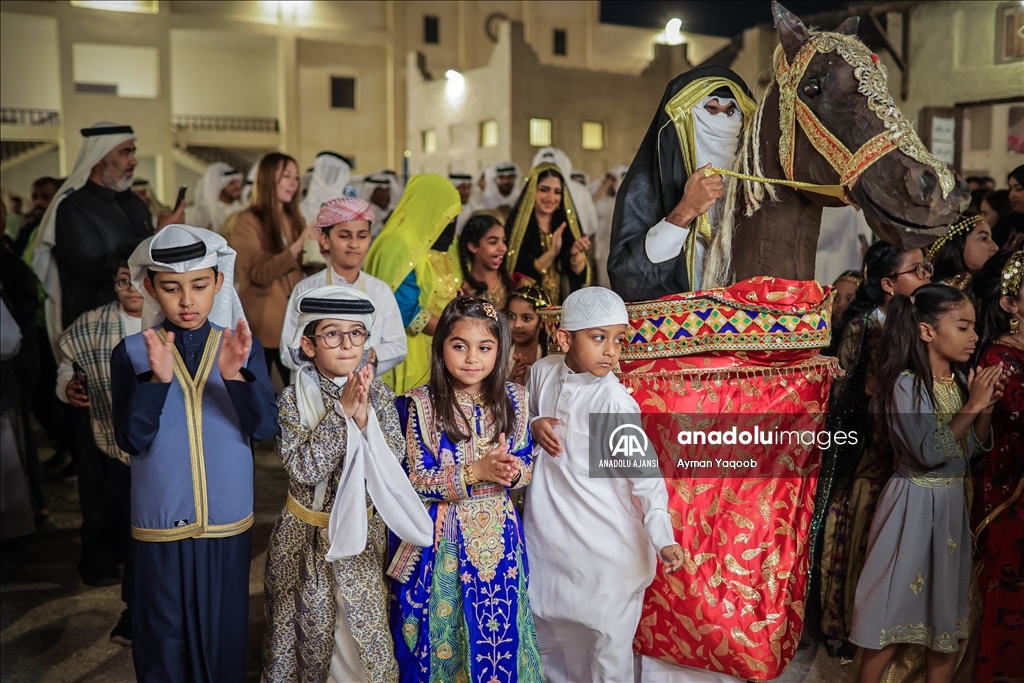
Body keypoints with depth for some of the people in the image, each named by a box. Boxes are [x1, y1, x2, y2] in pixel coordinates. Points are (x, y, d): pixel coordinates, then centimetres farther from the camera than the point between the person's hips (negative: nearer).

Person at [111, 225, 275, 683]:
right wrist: (157, 379, -28)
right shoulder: (131, 353, -5)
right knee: (164, 640, 13)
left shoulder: (242, 346, -3)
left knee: (225, 633, 15)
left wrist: (235, 374, -30)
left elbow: (265, 428, -14)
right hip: (160, 526, 0)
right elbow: (132, 441, -13)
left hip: (229, 524, 1)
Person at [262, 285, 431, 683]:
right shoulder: (293, 399, -11)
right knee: (313, 624, 12)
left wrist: (364, 416, -25)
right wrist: (342, 412, -24)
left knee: (365, 626, 11)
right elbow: (305, 468, -21)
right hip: (308, 536, -2)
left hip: (364, 533, 2)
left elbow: (394, 459, -11)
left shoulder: (379, 394, -3)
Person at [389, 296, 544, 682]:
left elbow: (527, 463, 4)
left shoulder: (512, 399, -2)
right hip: (440, 539, -3)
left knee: (498, 632, 15)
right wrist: (476, 471, -24)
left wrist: (513, 471, -19)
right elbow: (413, 479, -15)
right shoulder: (420, 404, -12)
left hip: (498, 536, 3)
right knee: (440, 633, 12)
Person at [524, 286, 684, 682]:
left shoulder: (614, 401, -19)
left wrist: (663, 538, -27)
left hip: (603, 542, -5)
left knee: (605, 641, 8)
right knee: (550, 634, 23)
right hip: (547, 531, 6)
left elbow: (644, 472, -18)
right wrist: (534, 426, -7)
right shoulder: (543, 372, -3)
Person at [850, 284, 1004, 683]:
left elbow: (975, 448, 10)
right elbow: (930, 453, -24)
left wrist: (987, 407, -6)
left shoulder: (960, 380, 5)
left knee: (949, 613, 15)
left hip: (953, 504, 7)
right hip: (915, 506, -7)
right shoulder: (906, 383, -17)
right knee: (896, 610, 1)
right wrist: (972, 406, -19)